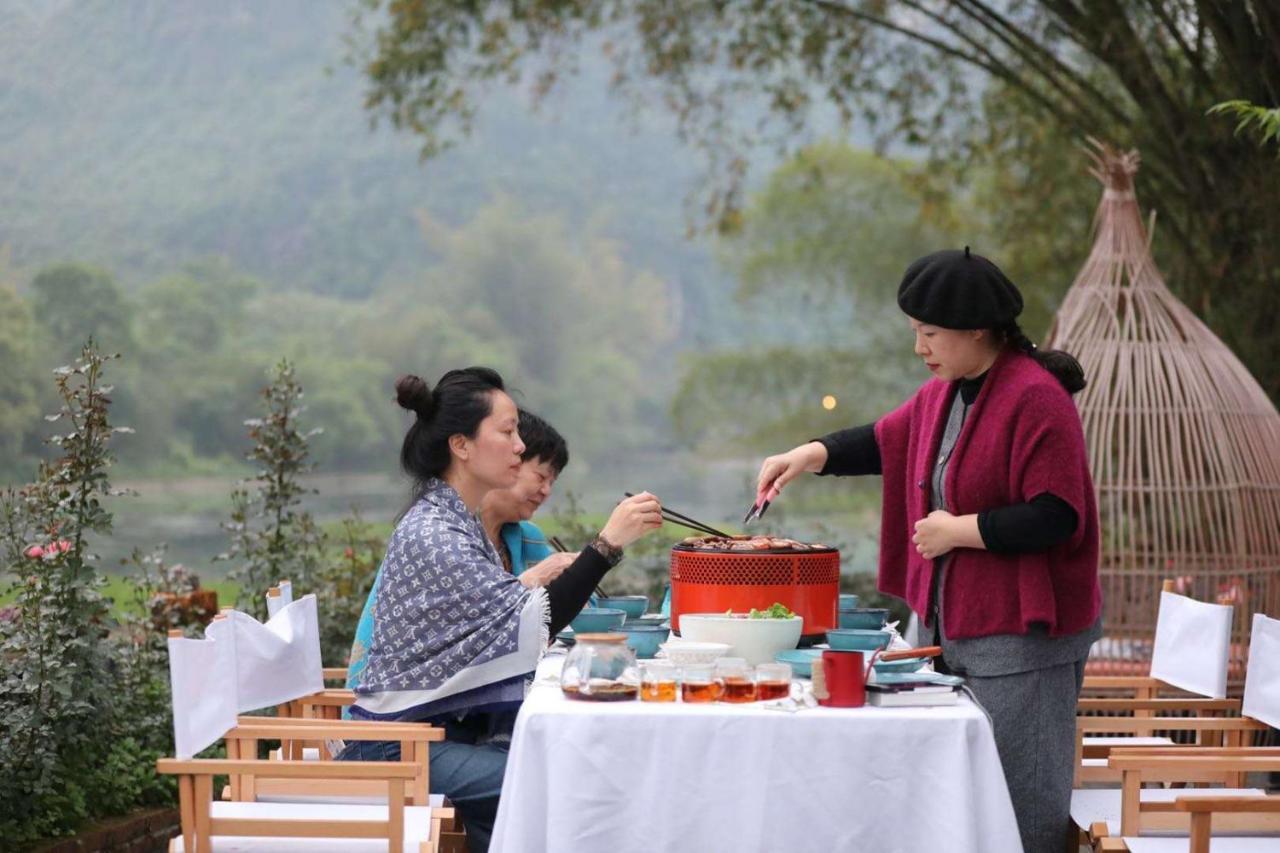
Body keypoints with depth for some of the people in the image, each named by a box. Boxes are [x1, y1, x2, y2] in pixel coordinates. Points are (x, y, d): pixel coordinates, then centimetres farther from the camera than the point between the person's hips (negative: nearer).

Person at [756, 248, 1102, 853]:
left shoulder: (1036, 398, -17)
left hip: (1020, 641, -9)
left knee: (1022, 804, -3)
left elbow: (1056, 516, -23)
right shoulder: (944, 392, 11)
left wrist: (958, 530, -16)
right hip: (954, 624, 9)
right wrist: (810, 455, 12)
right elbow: (886, 441, 27)